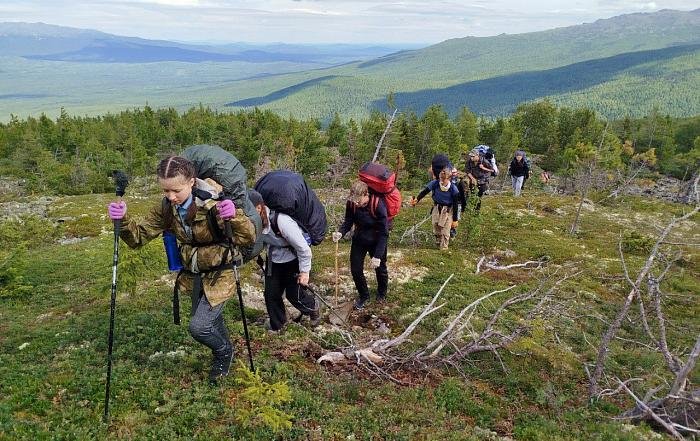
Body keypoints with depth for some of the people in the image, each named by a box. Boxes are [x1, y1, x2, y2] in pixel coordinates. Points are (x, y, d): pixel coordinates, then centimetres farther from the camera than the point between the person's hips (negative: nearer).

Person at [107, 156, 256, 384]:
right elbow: (139, 236, -8)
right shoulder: (167, 208, -11)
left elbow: (247, 238, -33)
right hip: (193, 274, 6)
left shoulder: (213, 204, -29)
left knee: (199, 326, -12)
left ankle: (223, 351, 22)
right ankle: (223, 356, 51)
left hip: (220, 274, -6)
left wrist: (234, 217, -55)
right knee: (210, 320, 22)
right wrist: (123, 220, -30)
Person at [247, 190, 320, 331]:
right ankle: (276, 325, 32)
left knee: (294, 295, 0)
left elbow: (303, 247, -26)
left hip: (294, 260, -5)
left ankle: (313, 307, 35)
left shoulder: (281, 221, -38)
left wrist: (304, 271, -16)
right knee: (271, 293, 6)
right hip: (274, 260, 5)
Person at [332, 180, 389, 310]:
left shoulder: (378, 204, -31)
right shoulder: (351, 203, -19)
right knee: (355, 269, 4)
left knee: (380, 269, 15)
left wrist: (378, 255, -30)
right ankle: (363, 295, 30)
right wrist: (340, 232, -29)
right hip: (359, 239, 3)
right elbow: (348, 221, -6)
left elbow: (384, 233, -27)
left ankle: (382, 293, 45)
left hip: (376, 241, -3)